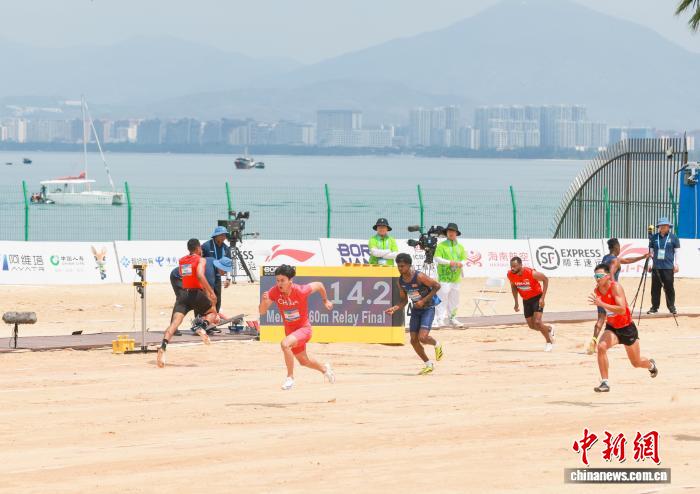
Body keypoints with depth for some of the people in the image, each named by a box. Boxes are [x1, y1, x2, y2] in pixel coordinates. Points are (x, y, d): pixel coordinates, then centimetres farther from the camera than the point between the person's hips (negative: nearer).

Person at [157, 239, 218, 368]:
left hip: (183, 294, 3)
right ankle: (202, 327, -9)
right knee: (212, 312, 24)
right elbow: (200, 276, -17)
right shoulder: (200, 260, 1)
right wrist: (211, 292, -16)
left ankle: (163, 347, -36)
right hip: (196, 294, -3)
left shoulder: (181, 261, 19)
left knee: (174, 323, -11)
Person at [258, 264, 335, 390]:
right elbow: (262, 312, -17)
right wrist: (264, 301, -38)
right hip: (289, 330, 6)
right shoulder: (274, 292, -19)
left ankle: (290, 377, -17)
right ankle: (324, 369, 56)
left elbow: (319, 285, -8)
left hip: (304, 328, -6)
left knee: (285, 344, -34)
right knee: (304, 361, 24)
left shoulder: (301, 291, -27)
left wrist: (325, 301, 8)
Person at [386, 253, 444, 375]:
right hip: (416, 310, 7)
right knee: (414, 340, 1)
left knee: (422, 337, -21)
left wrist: (424, 300, -21)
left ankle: (437, 344, 14)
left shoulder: (419, 277, -22)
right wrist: (395, 308, -11)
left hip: (428, 308, -7)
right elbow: (404, 300, 8)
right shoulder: (401, 281, -2)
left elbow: (437, 286, -17)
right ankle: (428, 364, 20)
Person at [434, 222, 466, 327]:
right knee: (442, 299, -12)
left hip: (456, 277, 5)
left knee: (454, 299, 10)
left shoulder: (460, 246, 16)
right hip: (444, 276, -5)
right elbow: (437, 258, -7)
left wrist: (461, 263, -8)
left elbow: (464, 259, 16)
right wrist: (449, 262, -19)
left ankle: (452, 318, 20)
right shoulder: (441, 245, 1)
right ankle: (439, 319, -14)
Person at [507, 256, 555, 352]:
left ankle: (549, 341, 6)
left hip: (537, 298, -5)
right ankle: (549, 329, 39)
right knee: (532, 326, 9)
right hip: (526, 300, 5)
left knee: (537, 322, -18)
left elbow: (545, 279, -15)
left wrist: (542, 298, -19)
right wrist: (516, 303, 5)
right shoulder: (510, 275, -15)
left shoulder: (531, 273, -29)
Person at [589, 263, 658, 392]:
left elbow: (622, 310, -39)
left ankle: (651, 364, 52)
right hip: (611, 327, 4)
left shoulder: (616, 287, -26)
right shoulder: (597, 290, -6)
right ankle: (605, 383, -23)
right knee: (601, 347, -29)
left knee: (636, 362, 14)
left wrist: (601, 304, -44)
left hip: (627, 327, -4)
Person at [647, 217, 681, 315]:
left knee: (669, 288, -1)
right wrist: (650, 264, 8)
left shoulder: (673, 238, 2)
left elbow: (677, 252, 4)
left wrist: (676, 264, -1)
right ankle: (654, 307, 10)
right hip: (656, 266, 3)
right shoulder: (654, 237, 8)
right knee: (655, 287, 4)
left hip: (668, 267, -3)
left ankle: (672, 307, 7)